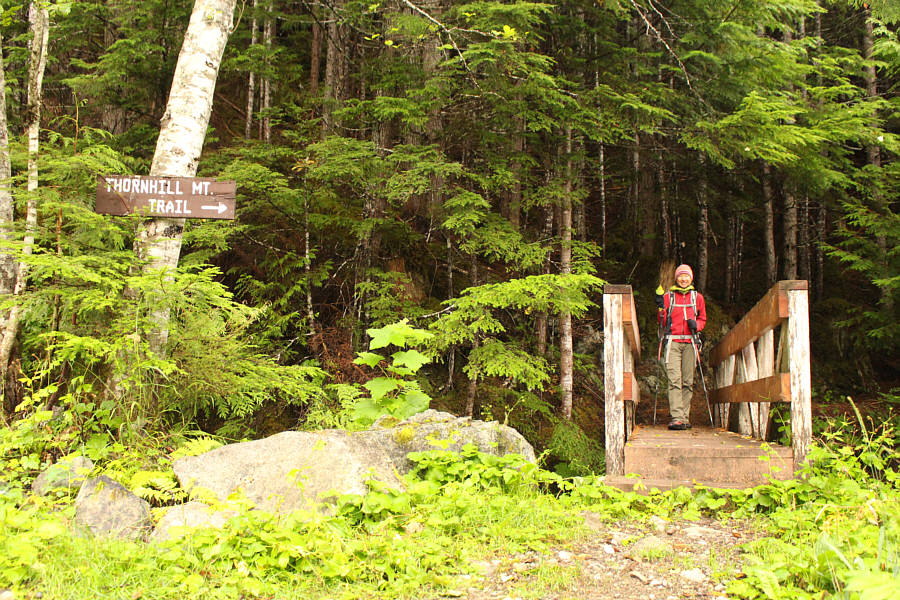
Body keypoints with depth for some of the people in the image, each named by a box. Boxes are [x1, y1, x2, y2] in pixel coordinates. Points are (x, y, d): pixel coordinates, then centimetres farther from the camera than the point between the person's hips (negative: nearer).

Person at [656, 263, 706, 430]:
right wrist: (661, 308, -9)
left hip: (690, 342, 2)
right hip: (672, 341, -2)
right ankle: (677, 417, -19)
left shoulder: (697, 297, 15)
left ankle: (685, 417, 6)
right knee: (674, 380, -13)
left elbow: (703, 319, 20)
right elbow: (662, 323, 9)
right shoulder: (668, 296, 10)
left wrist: (696, 325, -2)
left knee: (688, 382, 1)